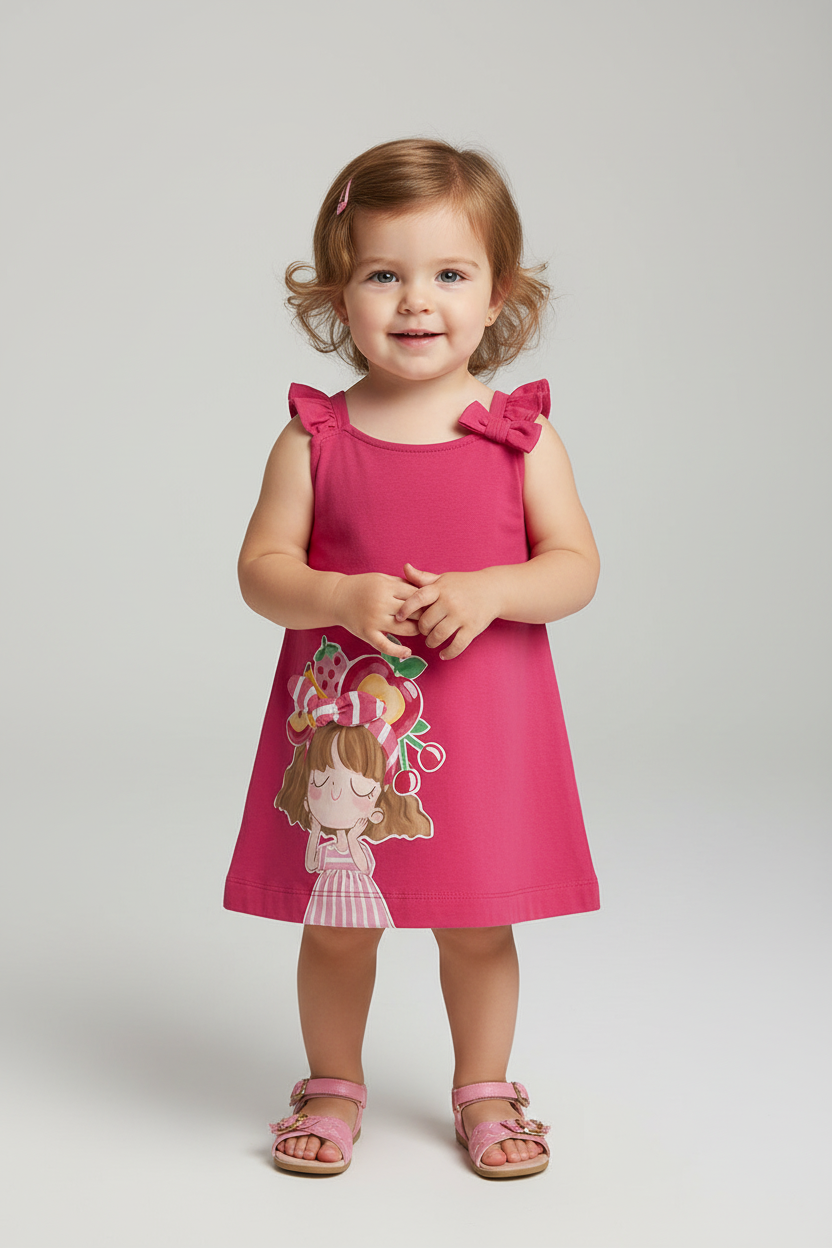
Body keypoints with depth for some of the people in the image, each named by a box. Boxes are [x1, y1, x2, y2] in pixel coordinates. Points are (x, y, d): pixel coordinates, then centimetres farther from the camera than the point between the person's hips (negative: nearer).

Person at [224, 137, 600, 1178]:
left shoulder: (519, 433, -2)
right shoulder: (313, 437, -2)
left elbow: (576, 567, -2)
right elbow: (261, 568, -2)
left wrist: (487, 593, -20)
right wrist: (342, 598, -21)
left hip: (483, 718, 0)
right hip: (342, 714, 0)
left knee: (478, 925, 11)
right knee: (337, 924, 12)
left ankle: (483, 1092, 34)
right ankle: (333, 1088, 35)